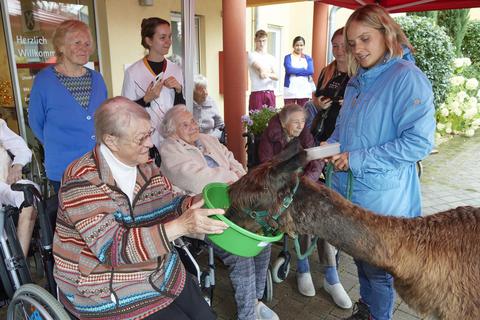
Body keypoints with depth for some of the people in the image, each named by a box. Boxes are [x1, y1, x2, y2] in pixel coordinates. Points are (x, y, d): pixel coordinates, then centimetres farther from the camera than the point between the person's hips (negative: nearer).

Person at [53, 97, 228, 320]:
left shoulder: (145, 165, 0)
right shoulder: (81, 181, -22)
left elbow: (169, 205, 7)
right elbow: (112, 248, -28)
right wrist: (180, 226, -36)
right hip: (106, 291, -6)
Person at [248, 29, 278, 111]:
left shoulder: (271, 57, 15)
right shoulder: (251, 55, 1)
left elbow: (276, 76, 2)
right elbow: (259, 68, -17)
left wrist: (268, 74, -19)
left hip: (270, 93, 5)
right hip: (257, 93, -5)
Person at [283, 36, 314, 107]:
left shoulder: (308, 58, 13)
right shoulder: (288, 57, 6)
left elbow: (311, 71, -4)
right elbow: (289, 69, -13)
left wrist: (295, 71, -8)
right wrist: (304, 70, -4)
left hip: (304, 91, 3)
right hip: (290, 91, -2)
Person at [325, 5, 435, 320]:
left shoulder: (408, 77, -15)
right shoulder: (358, 80, 9)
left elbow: (419, 142, -23)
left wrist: (358, 160, -22)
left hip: (382, 197, -7)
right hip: (349, 188, 7)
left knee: (378, 267, 11)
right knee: (361, 257, 23)